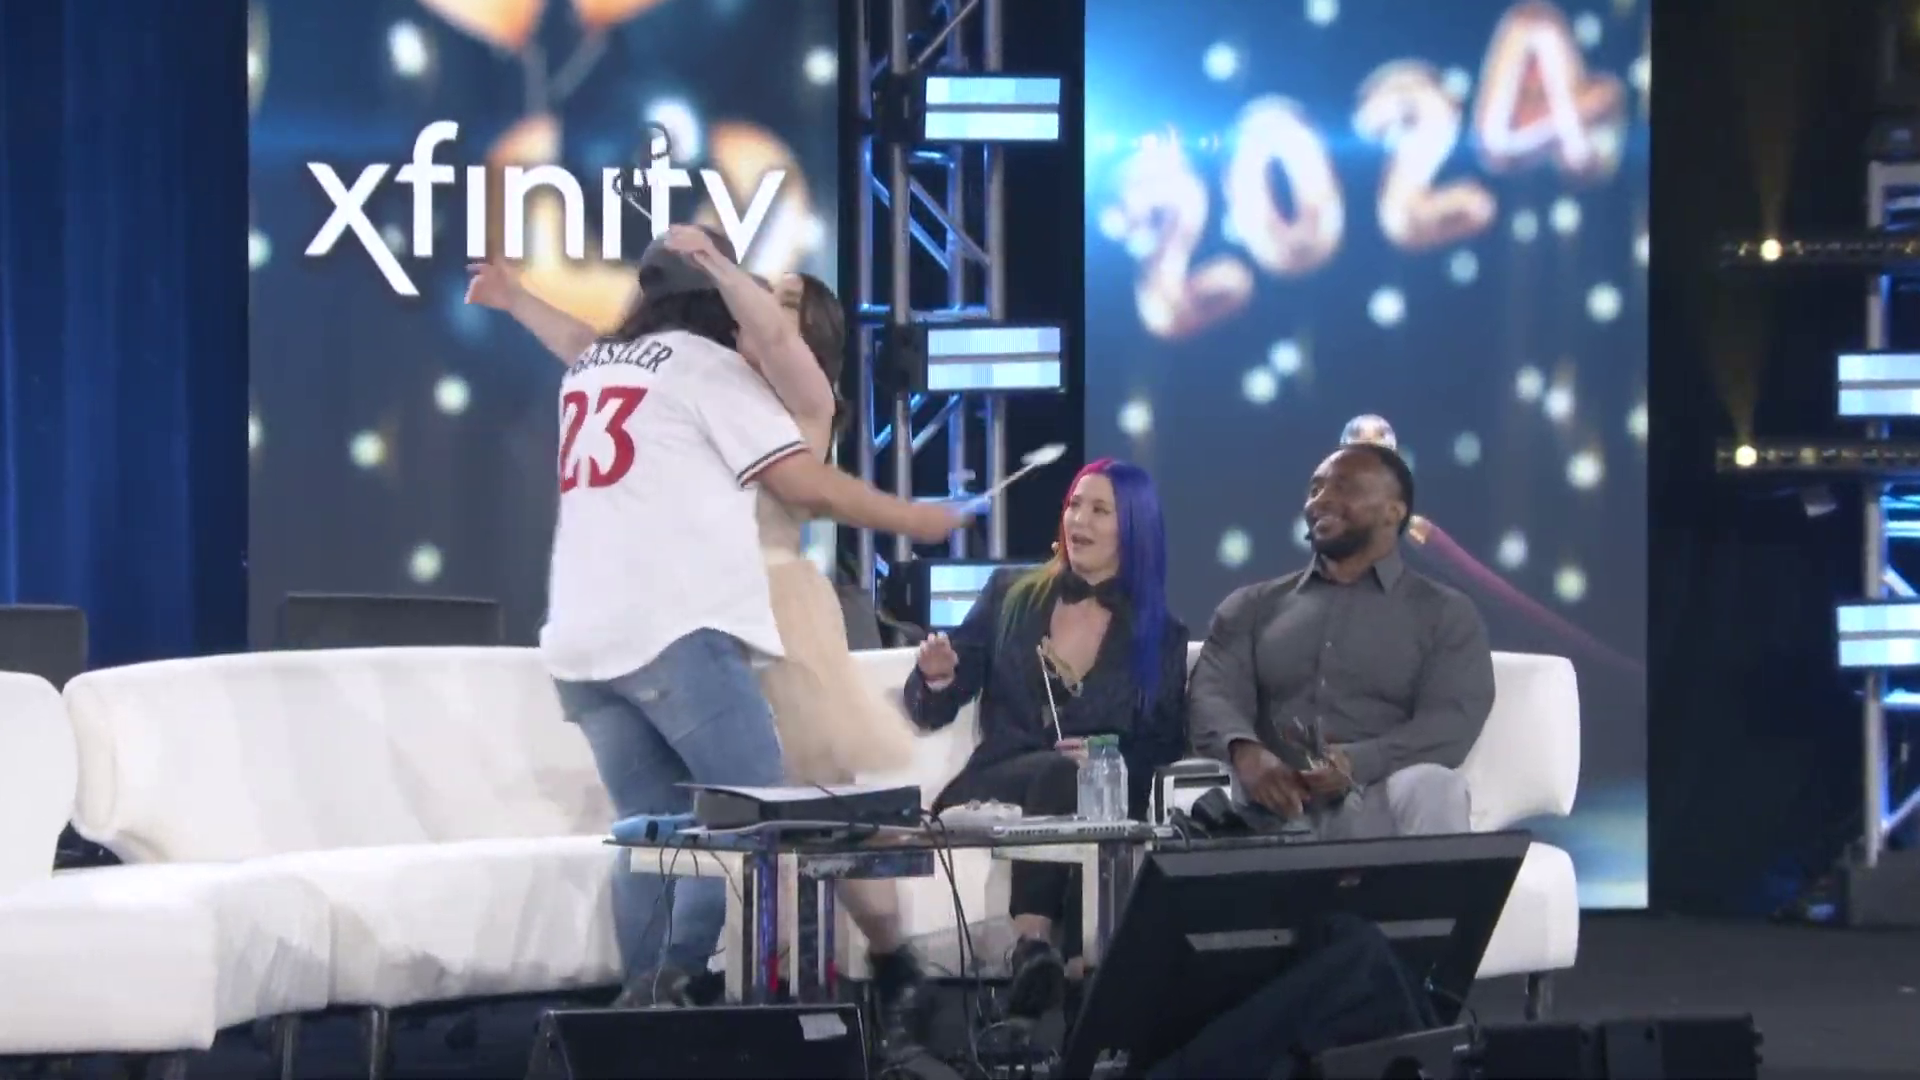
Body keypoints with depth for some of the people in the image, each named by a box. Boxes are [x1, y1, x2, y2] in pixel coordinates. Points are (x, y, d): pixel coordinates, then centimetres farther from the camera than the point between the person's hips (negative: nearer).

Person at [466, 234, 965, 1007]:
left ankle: (645, 996, -2)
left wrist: (513, 296, 67)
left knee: (652, 830, 6)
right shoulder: (709, 366, 5)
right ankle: (678, 981, -23)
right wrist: (914, 519, 15)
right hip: (674, 630, -7)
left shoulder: (591, 367, 23)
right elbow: (807, 485, 2)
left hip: (582, 642, 7)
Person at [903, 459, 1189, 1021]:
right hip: (994, 794, 1)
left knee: (1068, 777, -36)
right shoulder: (1010, 595, 13)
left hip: (1098, 808, -1)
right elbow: (932, 712, 12)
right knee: (1054, 770, -33)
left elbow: (1164, 749, 6)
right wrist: (936, 677, -11)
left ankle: (1033, 943, -49)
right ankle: (1036, 951, -48)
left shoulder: (1160, 636, 10)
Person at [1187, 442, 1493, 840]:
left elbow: (1451, 723, -1)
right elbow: (1214, 693, 6)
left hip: (1375, 809, 0)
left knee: (1431, 789, -37)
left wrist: (1357, 763, -22)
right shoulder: (1252, 607, 23)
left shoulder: (1446, 614, 15)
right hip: (1271, 815, 1)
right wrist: (1244, 753, -21)